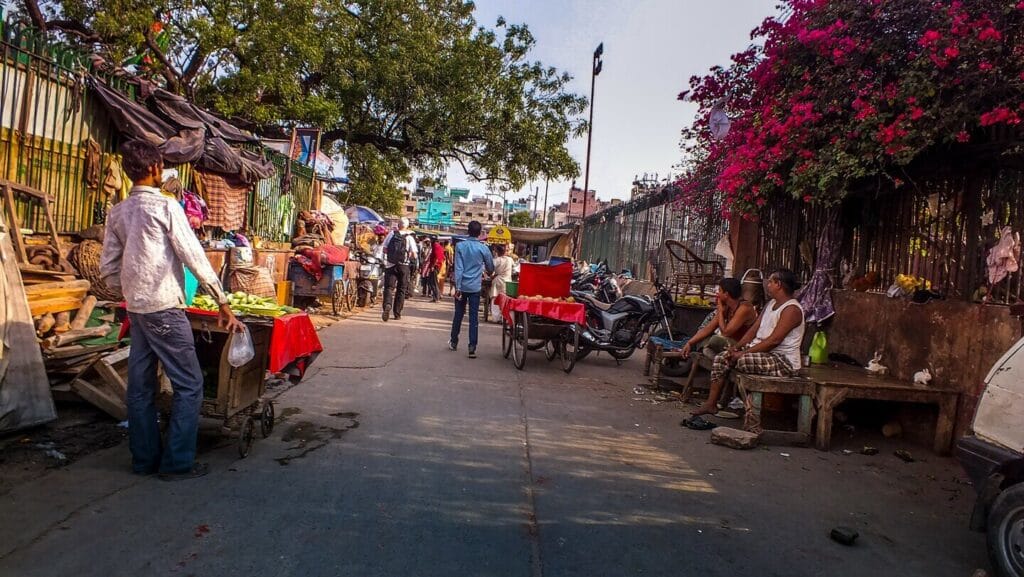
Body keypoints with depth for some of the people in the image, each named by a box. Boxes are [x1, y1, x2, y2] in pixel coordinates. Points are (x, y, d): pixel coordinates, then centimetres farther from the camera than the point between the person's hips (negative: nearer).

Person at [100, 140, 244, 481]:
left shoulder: (117, 213, 10)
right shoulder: (165, 206, -11)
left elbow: (107, 267, 12)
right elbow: (194, 257, -13)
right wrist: (223, 304, -11)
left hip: (136, 308, 8)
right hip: (164, 307, -8)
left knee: (141, 385, 12)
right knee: (189, 384, -1)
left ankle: (144, 459, 21)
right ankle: (177, 462, 2)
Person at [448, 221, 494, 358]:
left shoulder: (460, 246, -3)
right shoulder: (483, 248, -3)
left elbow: (458, 267, -9)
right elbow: (491, 268, 9)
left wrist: (457, 287, -8)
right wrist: (488, 272, 32)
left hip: (462, 286, 1)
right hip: (475, 287, -1)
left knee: (458, 315, 15)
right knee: (474, 318, 1)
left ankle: (453, 342, 28)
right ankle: (472, 348, -2)